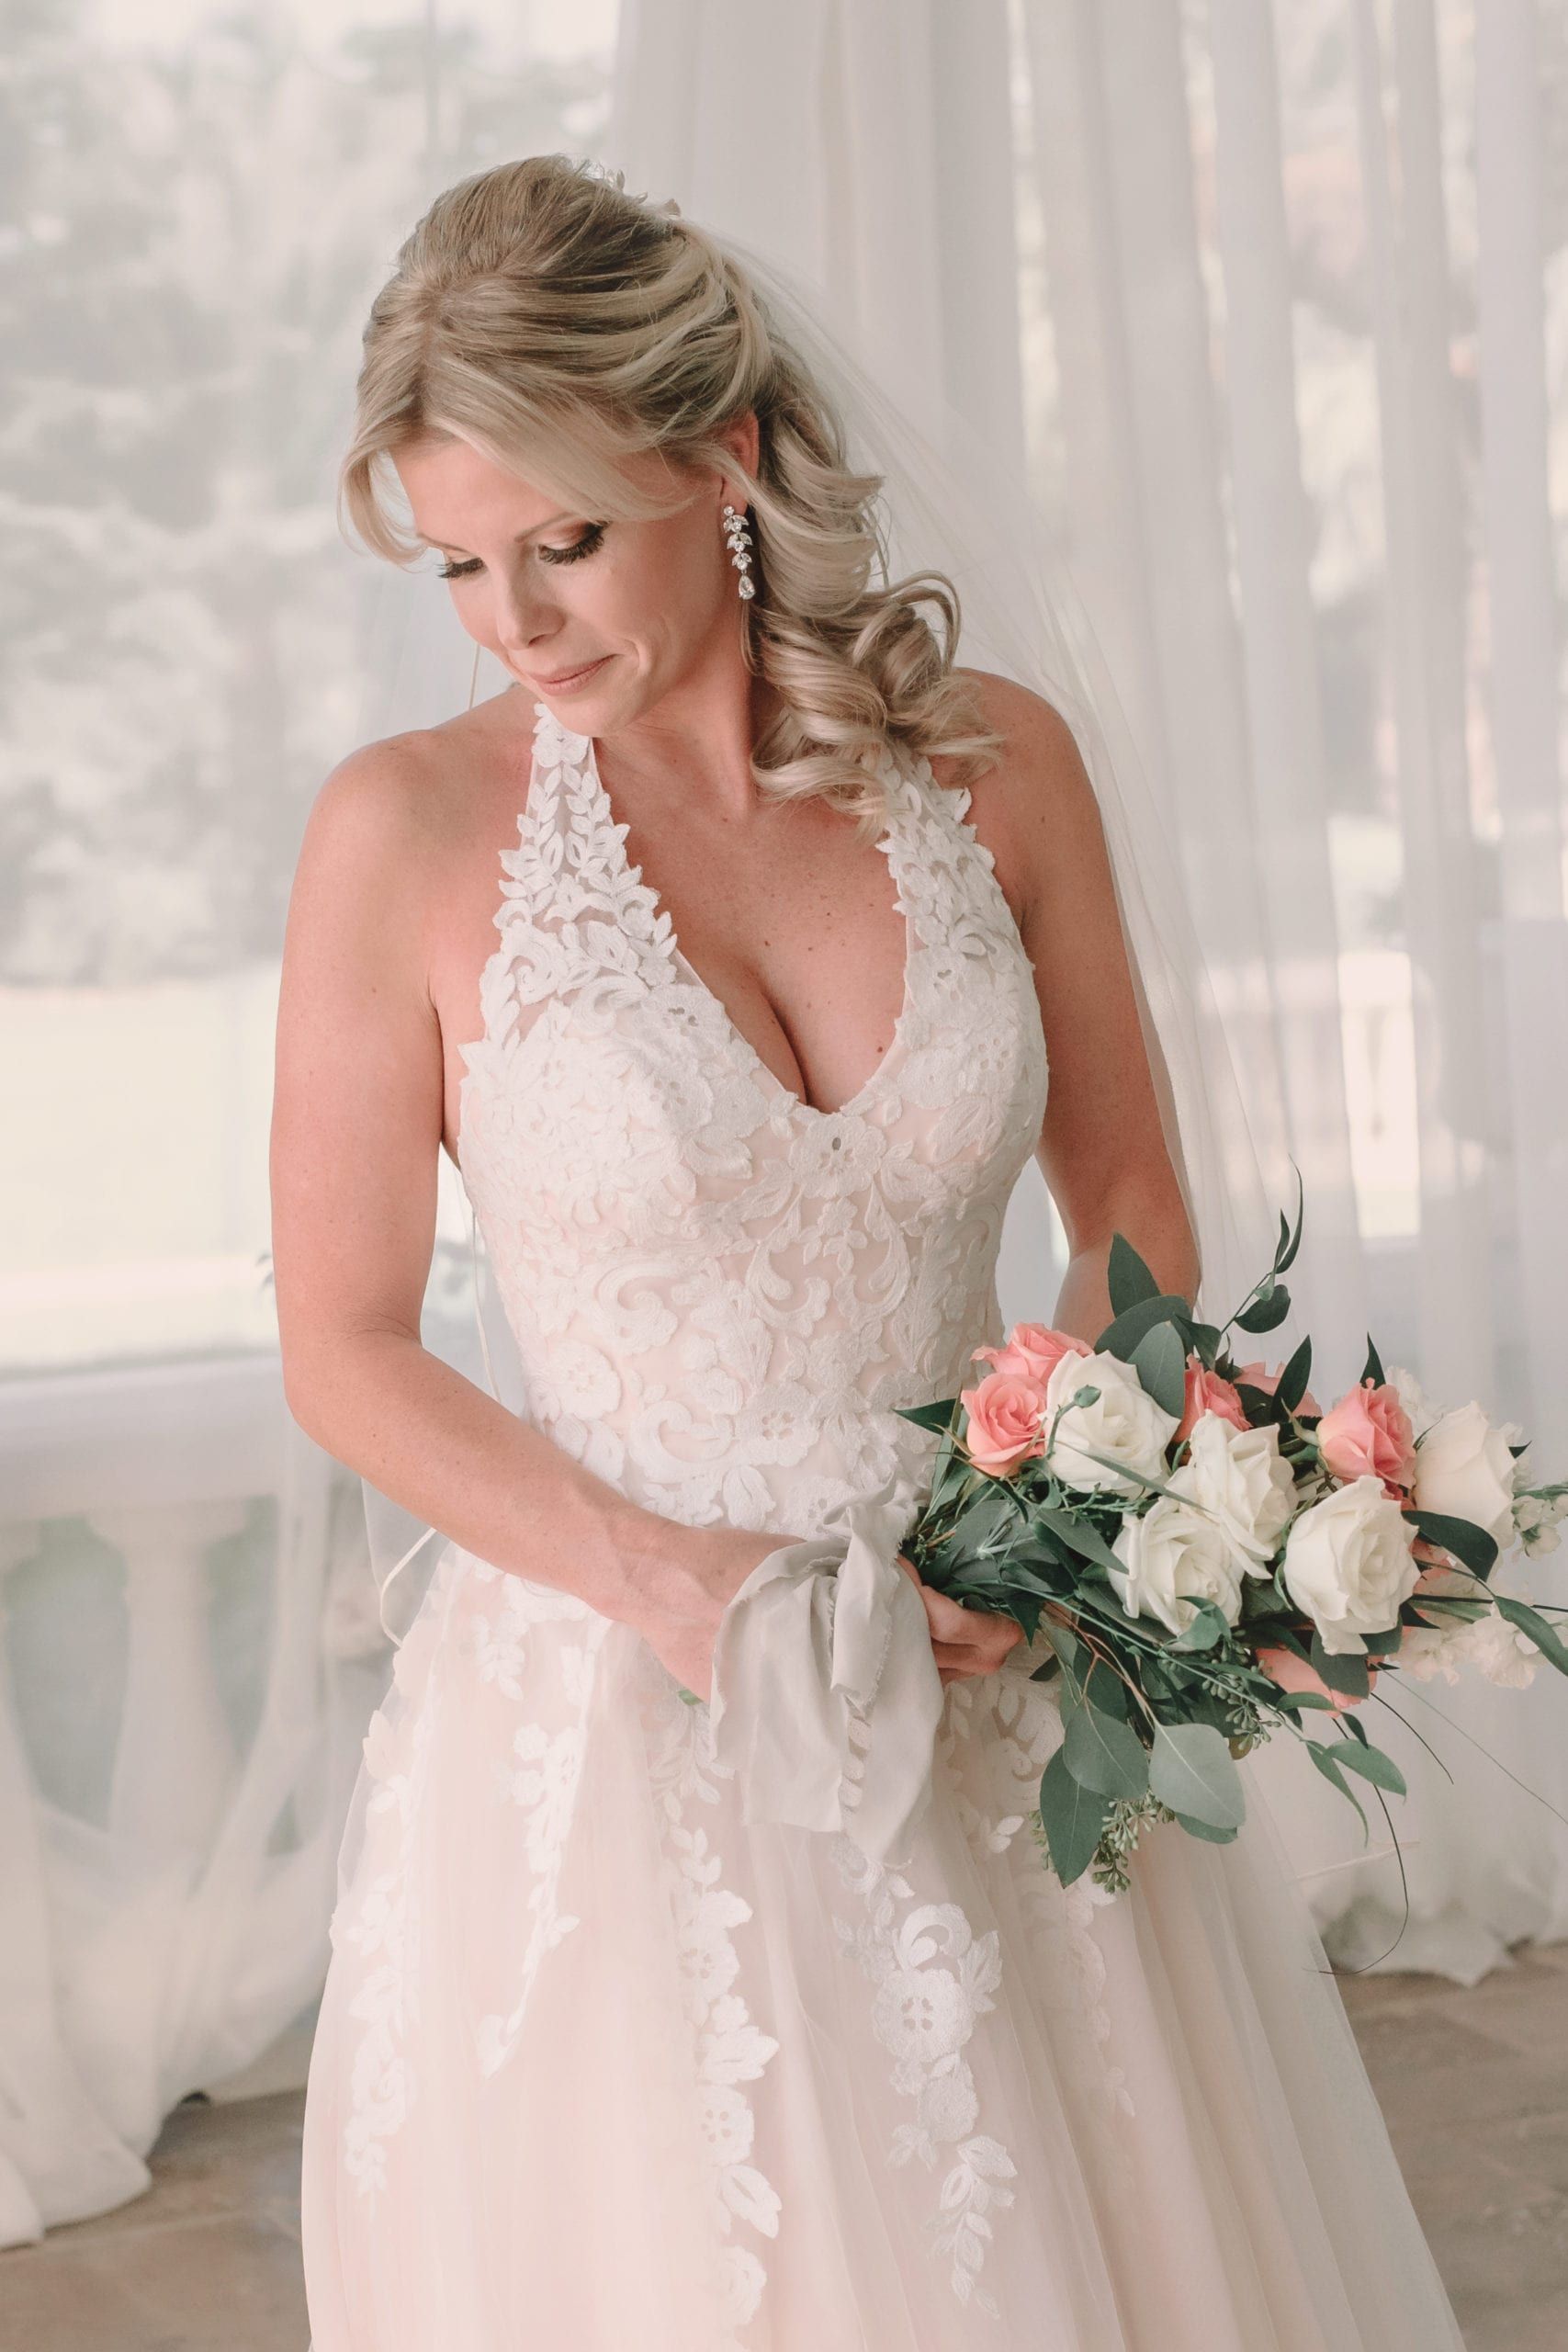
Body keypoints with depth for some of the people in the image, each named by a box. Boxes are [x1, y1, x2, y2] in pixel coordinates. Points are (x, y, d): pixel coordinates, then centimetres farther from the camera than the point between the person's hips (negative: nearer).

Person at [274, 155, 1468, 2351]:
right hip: (622, 1733, -2)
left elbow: (1132, 1204, 8)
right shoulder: (408, 831, -9)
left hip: (1009, 1705, 3)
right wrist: (675, 1580, -17)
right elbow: (343, 1345, -4)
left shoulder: (991, 763, -2)